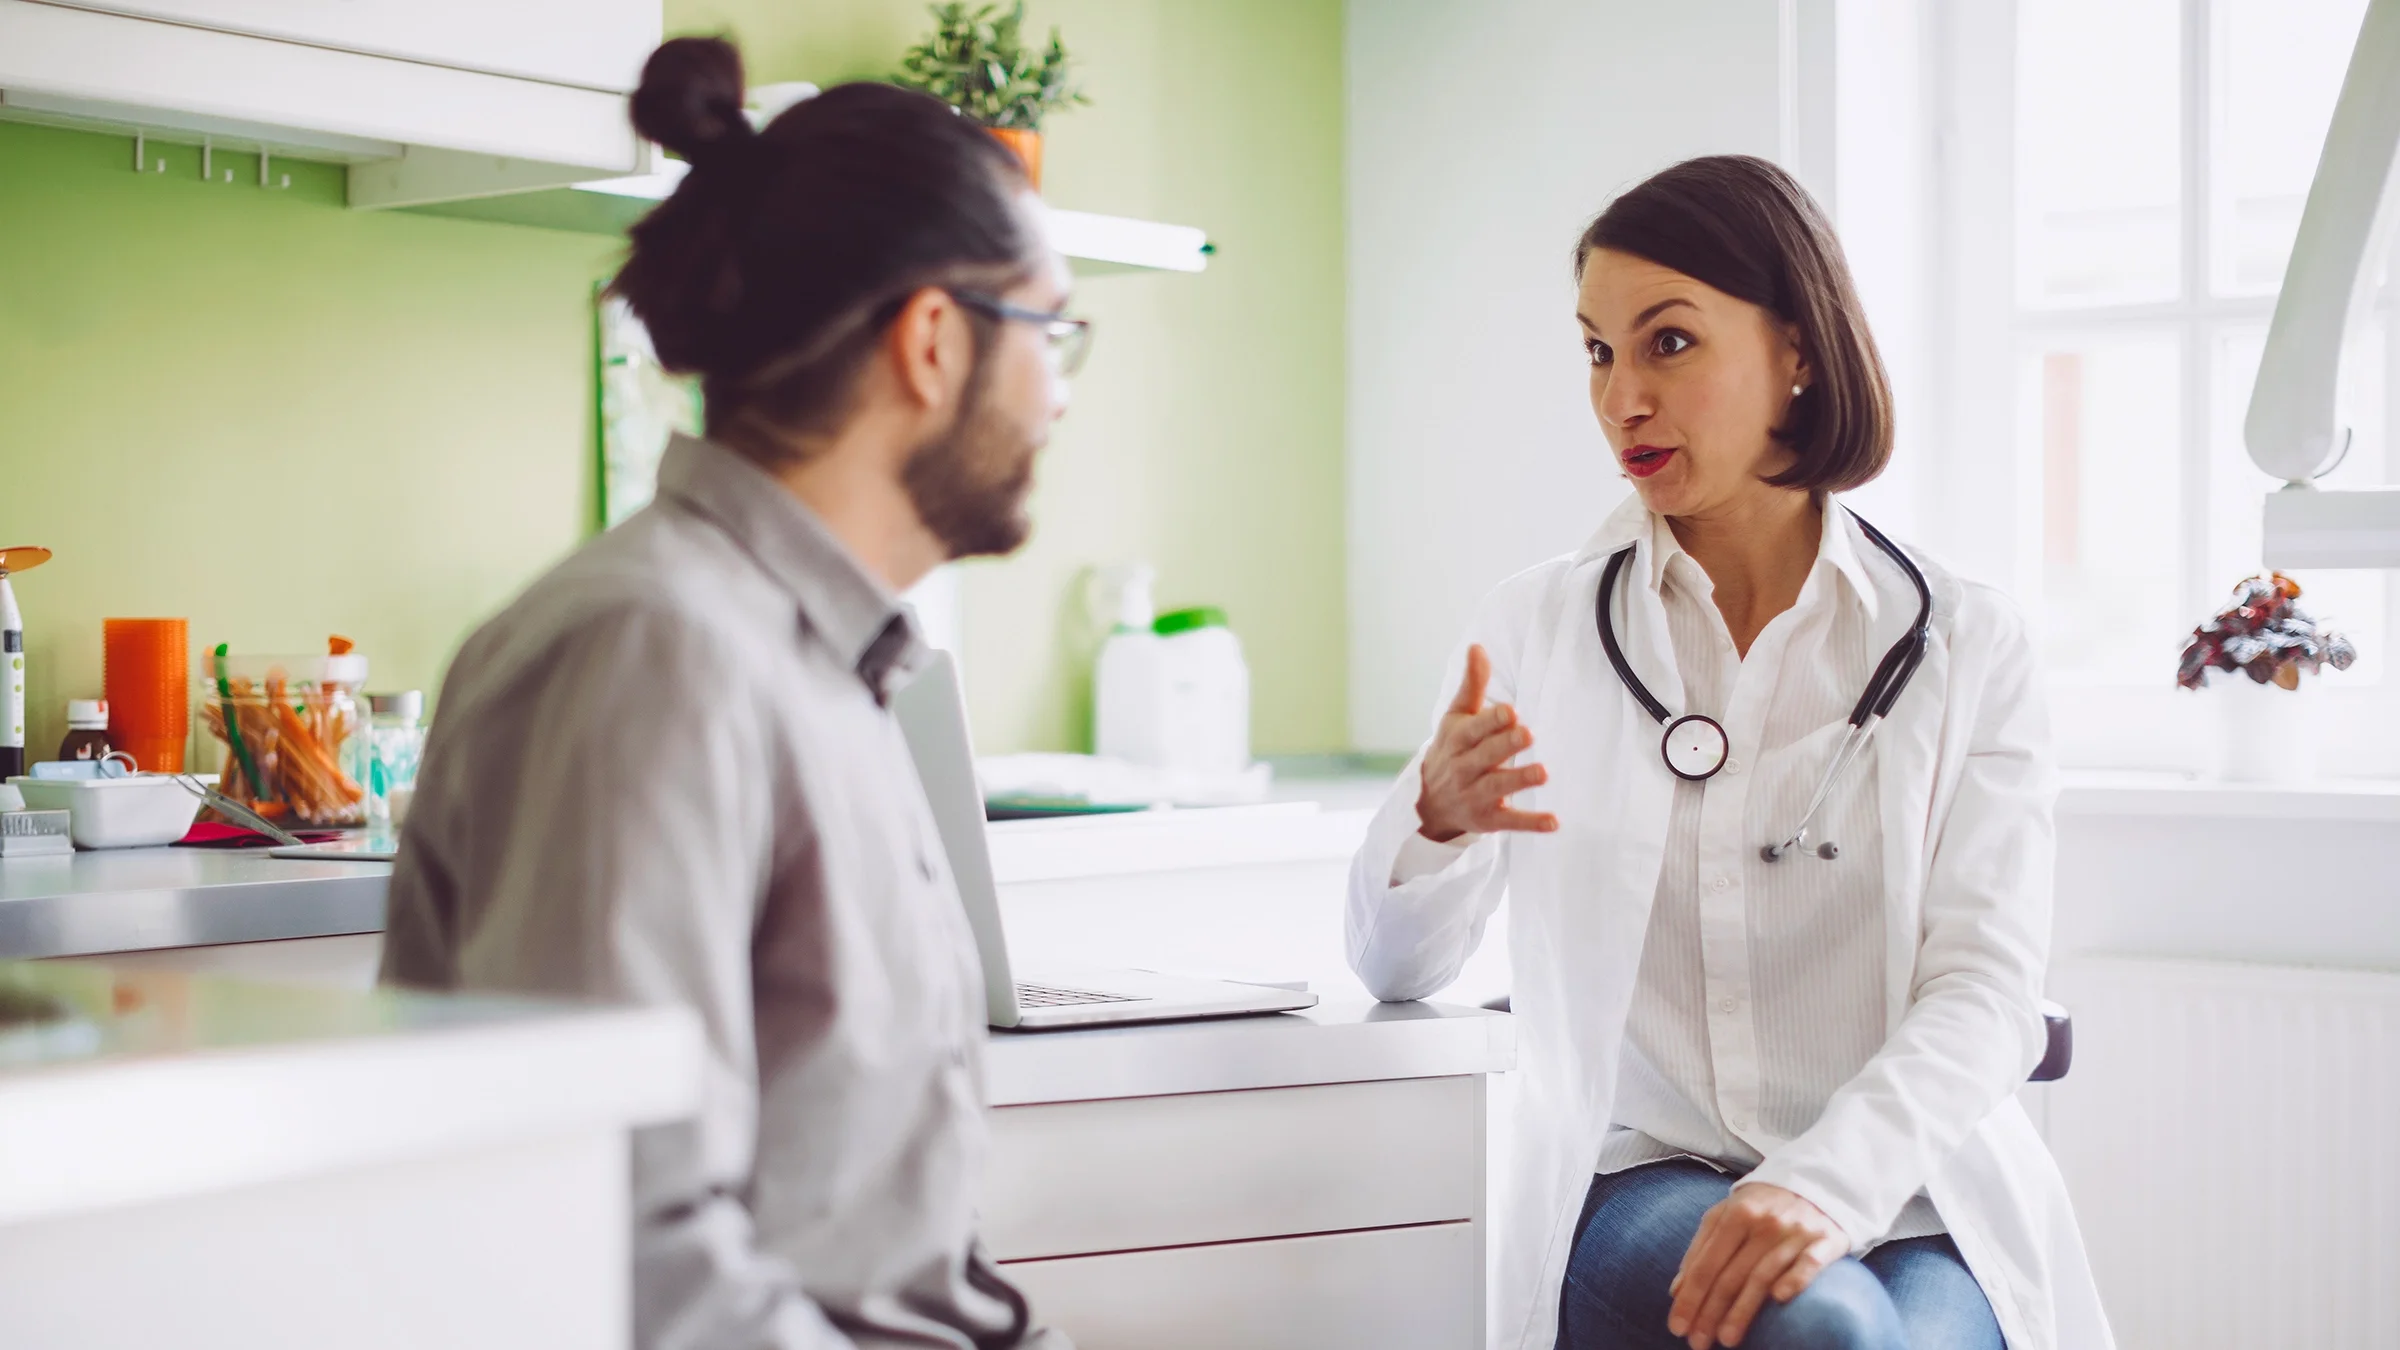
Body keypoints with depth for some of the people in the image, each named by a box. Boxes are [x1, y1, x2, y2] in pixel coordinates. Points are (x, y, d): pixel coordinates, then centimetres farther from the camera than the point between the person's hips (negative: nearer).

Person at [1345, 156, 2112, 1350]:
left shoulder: (1963, 645, 5)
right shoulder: (1538, 628, 9)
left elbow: (1989, 990, -6)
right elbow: (1396, 964, 6)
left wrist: (1826, 1182, -25)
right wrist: (1439, 818, -18)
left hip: (1908, 1202, 0)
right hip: (1641, 1188, 0)